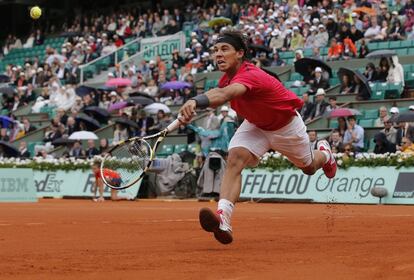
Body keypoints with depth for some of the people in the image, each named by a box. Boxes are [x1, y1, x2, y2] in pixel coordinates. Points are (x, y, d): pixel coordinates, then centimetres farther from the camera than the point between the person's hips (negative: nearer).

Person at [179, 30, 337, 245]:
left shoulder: (250, 76, -42)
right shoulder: (228, 77, -18)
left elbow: (224, 95, -65)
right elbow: (220, 92, 9)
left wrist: (196, 101, -81)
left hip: (286, 126, -5)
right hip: (255, 126, 5)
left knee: (309, 168, 23)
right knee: (234, 159, -27)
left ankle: (323, 153, 61)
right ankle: (223, 219, -41)